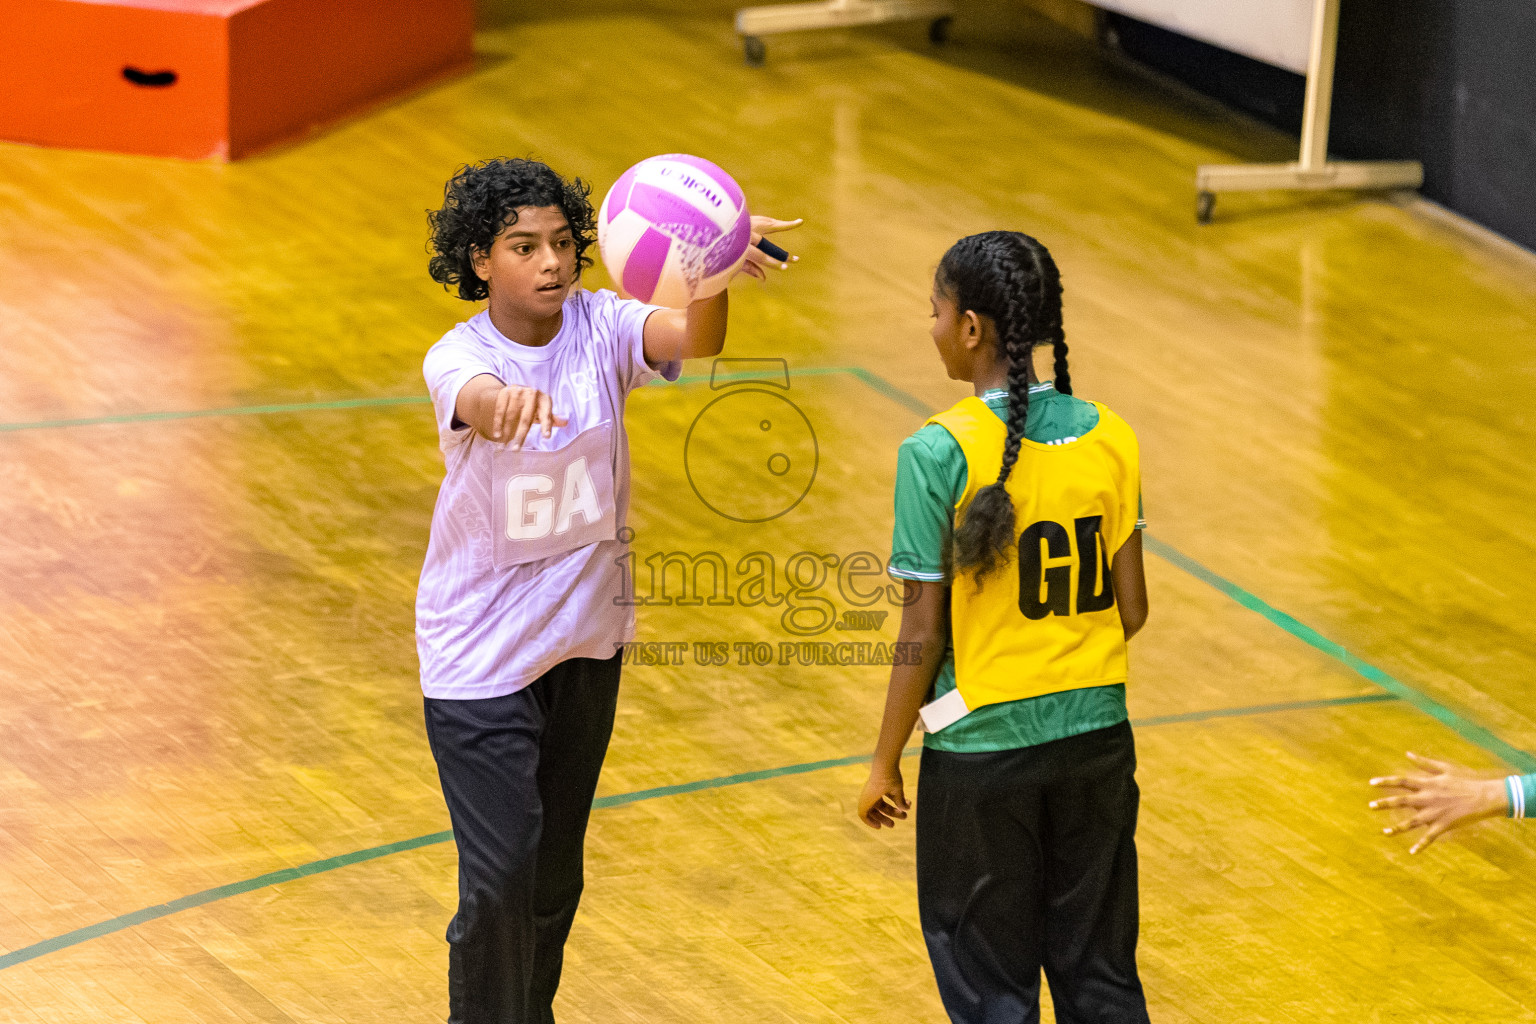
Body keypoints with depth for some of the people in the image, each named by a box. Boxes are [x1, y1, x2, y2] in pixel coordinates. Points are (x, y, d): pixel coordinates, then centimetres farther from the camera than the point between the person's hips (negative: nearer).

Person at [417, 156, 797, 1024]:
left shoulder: (601, 327, -9)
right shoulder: (458, 359, -18)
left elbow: (694, 340, -30)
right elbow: (482, 403, -42)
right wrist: (511, 402, -68)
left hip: (587, 640, 4)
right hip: (482, 653, -4)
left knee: (556, 872, 16)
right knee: (501, 874, -10)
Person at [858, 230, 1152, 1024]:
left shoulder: (941, 453, -16)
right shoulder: (1109, 438, -1)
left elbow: (923, 634, -13)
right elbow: (1130, 612, 2)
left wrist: (886, 763, -2)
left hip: (983, 750, -4)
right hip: (1096, 734, 4)